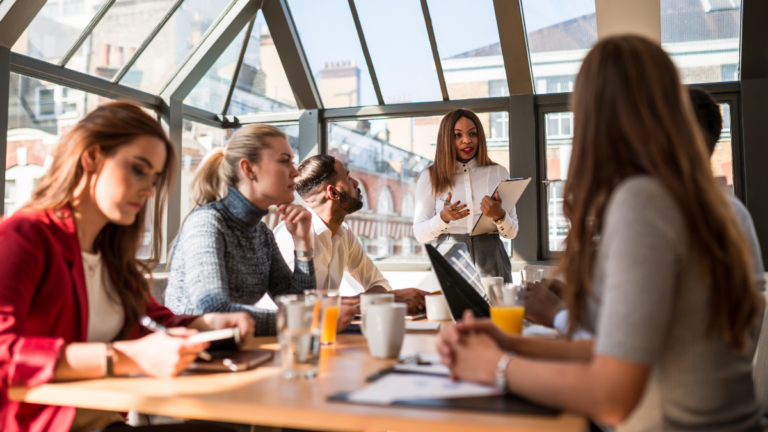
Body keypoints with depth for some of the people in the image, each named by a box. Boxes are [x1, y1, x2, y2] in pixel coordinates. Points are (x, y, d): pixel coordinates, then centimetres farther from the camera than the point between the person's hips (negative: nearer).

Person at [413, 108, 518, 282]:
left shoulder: (498, 173, 10)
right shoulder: (430, 177, 6)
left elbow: (512, 232, 7)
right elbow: (420, 233, 1)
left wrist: (499, 215, -14)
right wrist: (443, 218, -17)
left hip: (490, 263, 1)